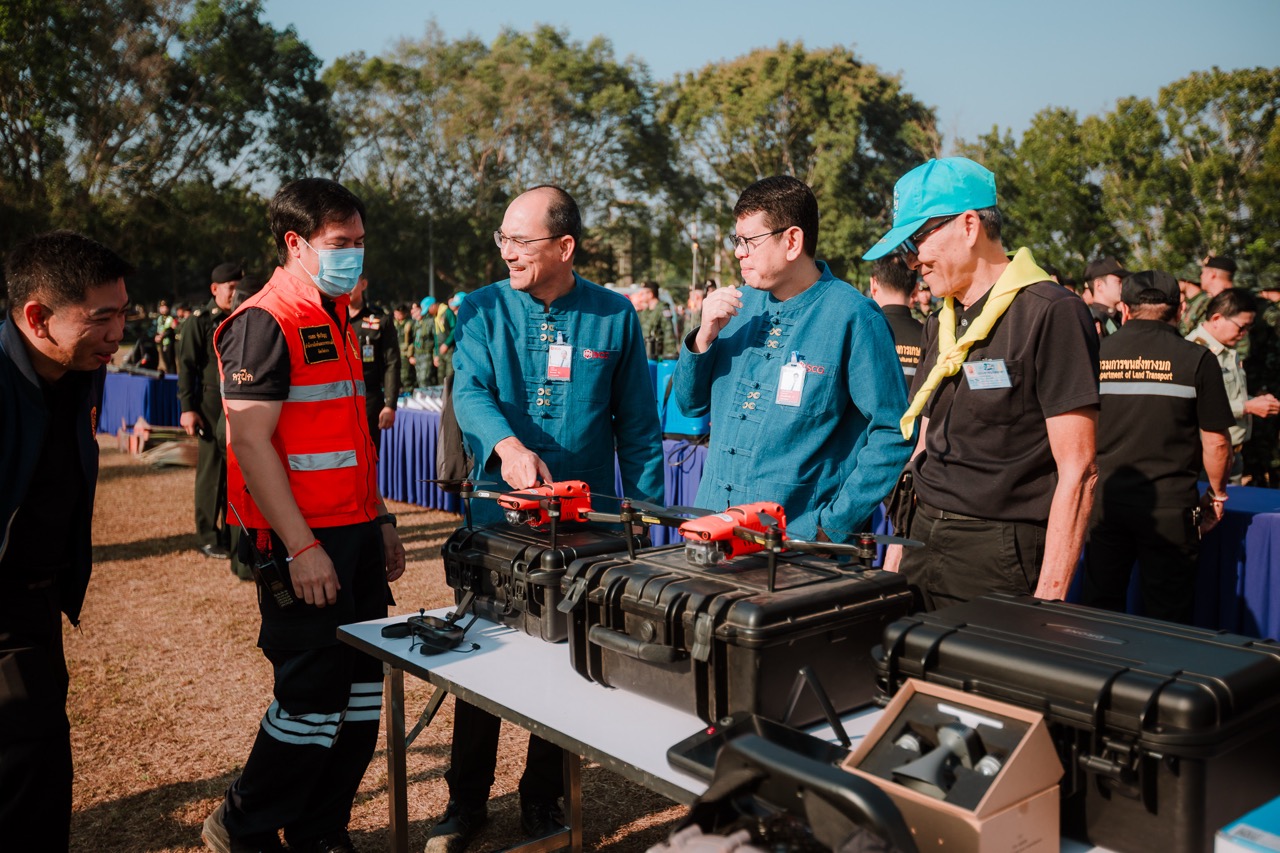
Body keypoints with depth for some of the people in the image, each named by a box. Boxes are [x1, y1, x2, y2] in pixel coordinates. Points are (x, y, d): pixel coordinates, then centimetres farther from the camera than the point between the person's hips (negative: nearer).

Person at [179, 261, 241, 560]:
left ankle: (232, 532, 17)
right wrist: (187, 408, -12)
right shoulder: (199, 322, -1)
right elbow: (186, 367, -5)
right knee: (211, 471, 0)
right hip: (211, 405, -5)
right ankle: (208, 536, 9)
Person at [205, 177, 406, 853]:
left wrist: (380, 520, 19)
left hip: (356, 536, 9)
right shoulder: (264, 323, -12)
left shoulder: (335, 320, 16)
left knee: (361, 694, 12)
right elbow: (250, 442, -18)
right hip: (305, 544, -9)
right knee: (313, 698, 0)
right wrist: (302, 548, -21)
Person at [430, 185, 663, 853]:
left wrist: (643, 509, 1)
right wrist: (508, 445, -35)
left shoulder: (614, 316, 0)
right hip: (497, 514, 0)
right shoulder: (482, 310, 0)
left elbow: (637, 423, 4)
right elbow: (469, 392, -15)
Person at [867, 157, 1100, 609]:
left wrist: (1048, 597, -18)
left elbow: (1078, 473, -15)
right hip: (924, 541, 7)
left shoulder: (1051, 314, -12)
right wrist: (896, 551, 14)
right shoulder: (940, 324, 13)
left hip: (999, 555, -7)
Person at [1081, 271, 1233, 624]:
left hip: (1104, 502, 2)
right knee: (1167, 619, 8)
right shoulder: (1196, 359, -5)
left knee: (1100, 611, 12)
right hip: (1171, 507, -2)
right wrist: (1216, 494, 14)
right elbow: (1216, 442, -3)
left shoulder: (1094, 354, 1)